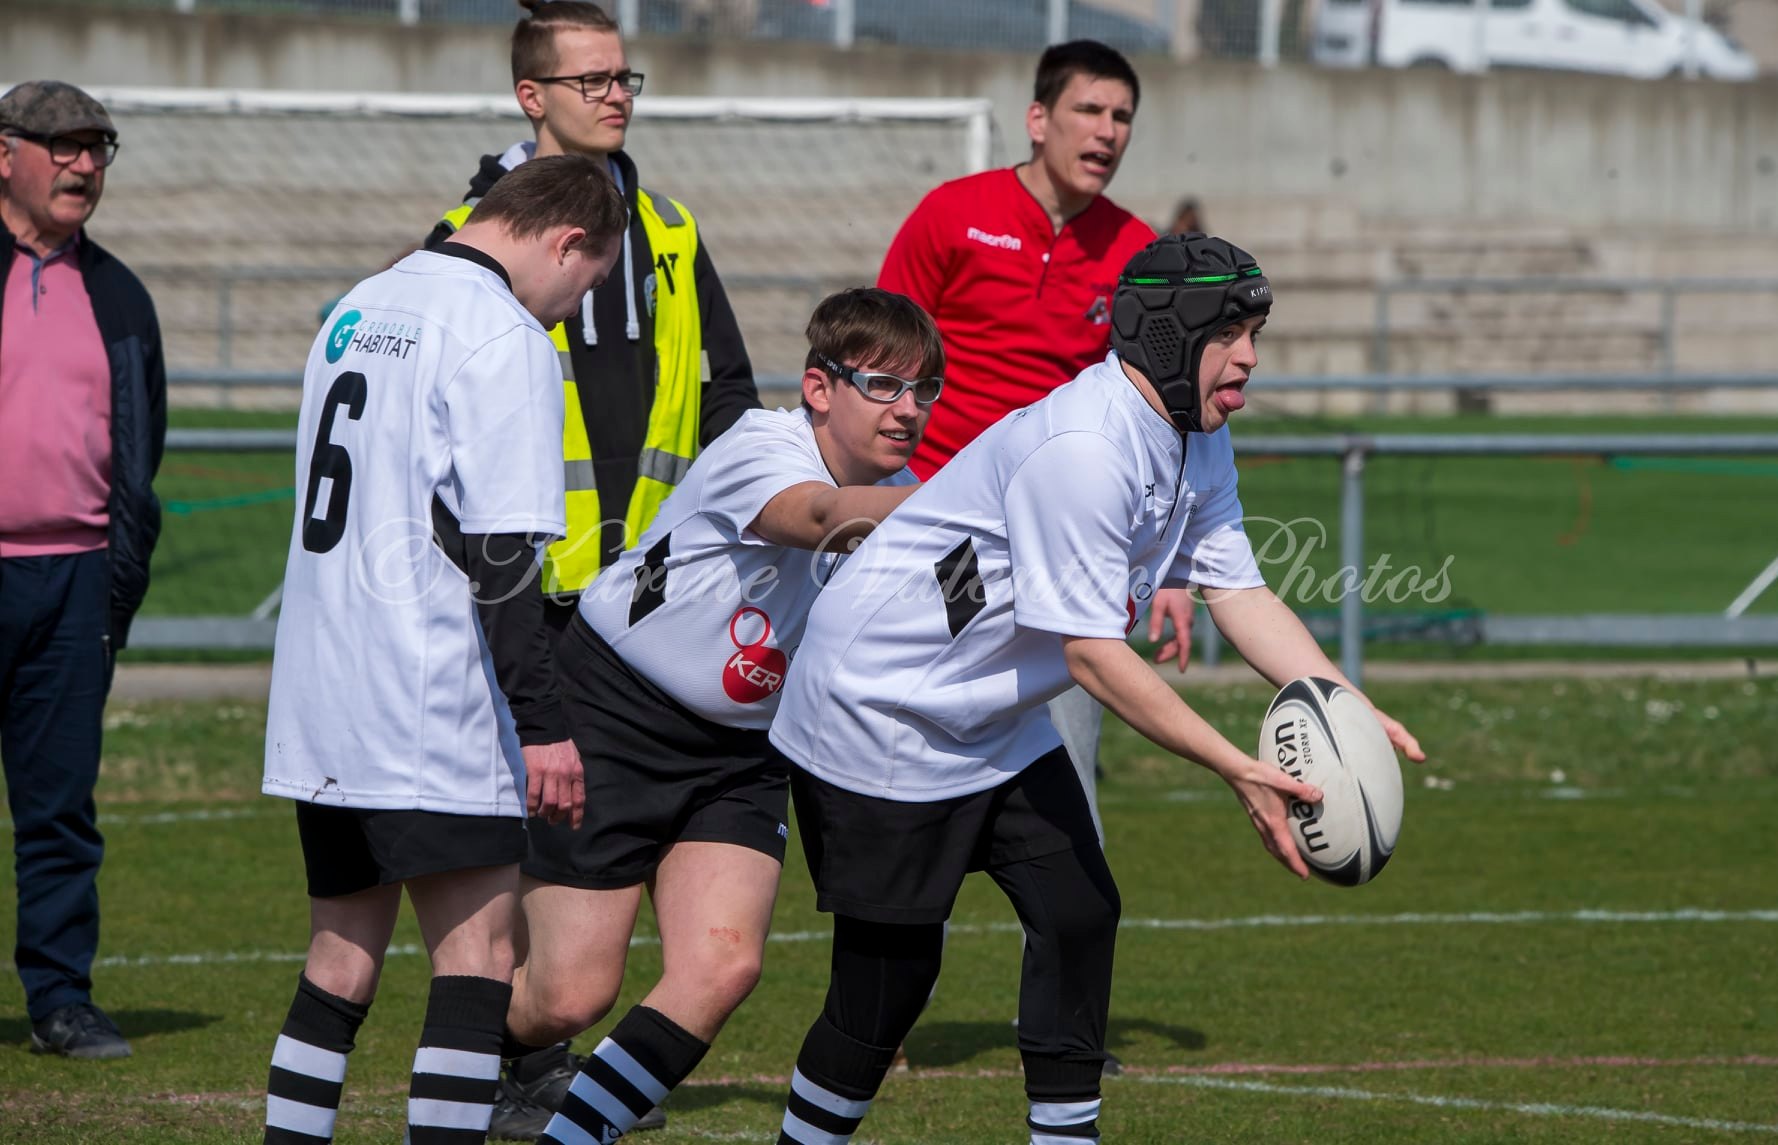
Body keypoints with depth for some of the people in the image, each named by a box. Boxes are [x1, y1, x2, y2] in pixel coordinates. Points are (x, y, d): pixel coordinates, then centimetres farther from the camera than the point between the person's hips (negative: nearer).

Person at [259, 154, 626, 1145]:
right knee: (481, 949, -5)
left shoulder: (358, 310, 16)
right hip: (429, 712, -8)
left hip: (316, 698, 8)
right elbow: (500, 552, -17)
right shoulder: (503, 336, -11)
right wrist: (543, 722, -15)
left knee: (343, 954, 13)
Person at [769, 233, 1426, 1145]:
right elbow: (1093, 657, -30)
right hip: (880, 709, -9)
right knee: (890, 975, -6)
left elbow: (1239, 592, -1)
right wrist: (1239, 771, -30)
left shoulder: (1196, 441, 1)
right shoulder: (1081, 451, -30)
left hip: (994, 721, 9)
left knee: (1078, 915, 0)